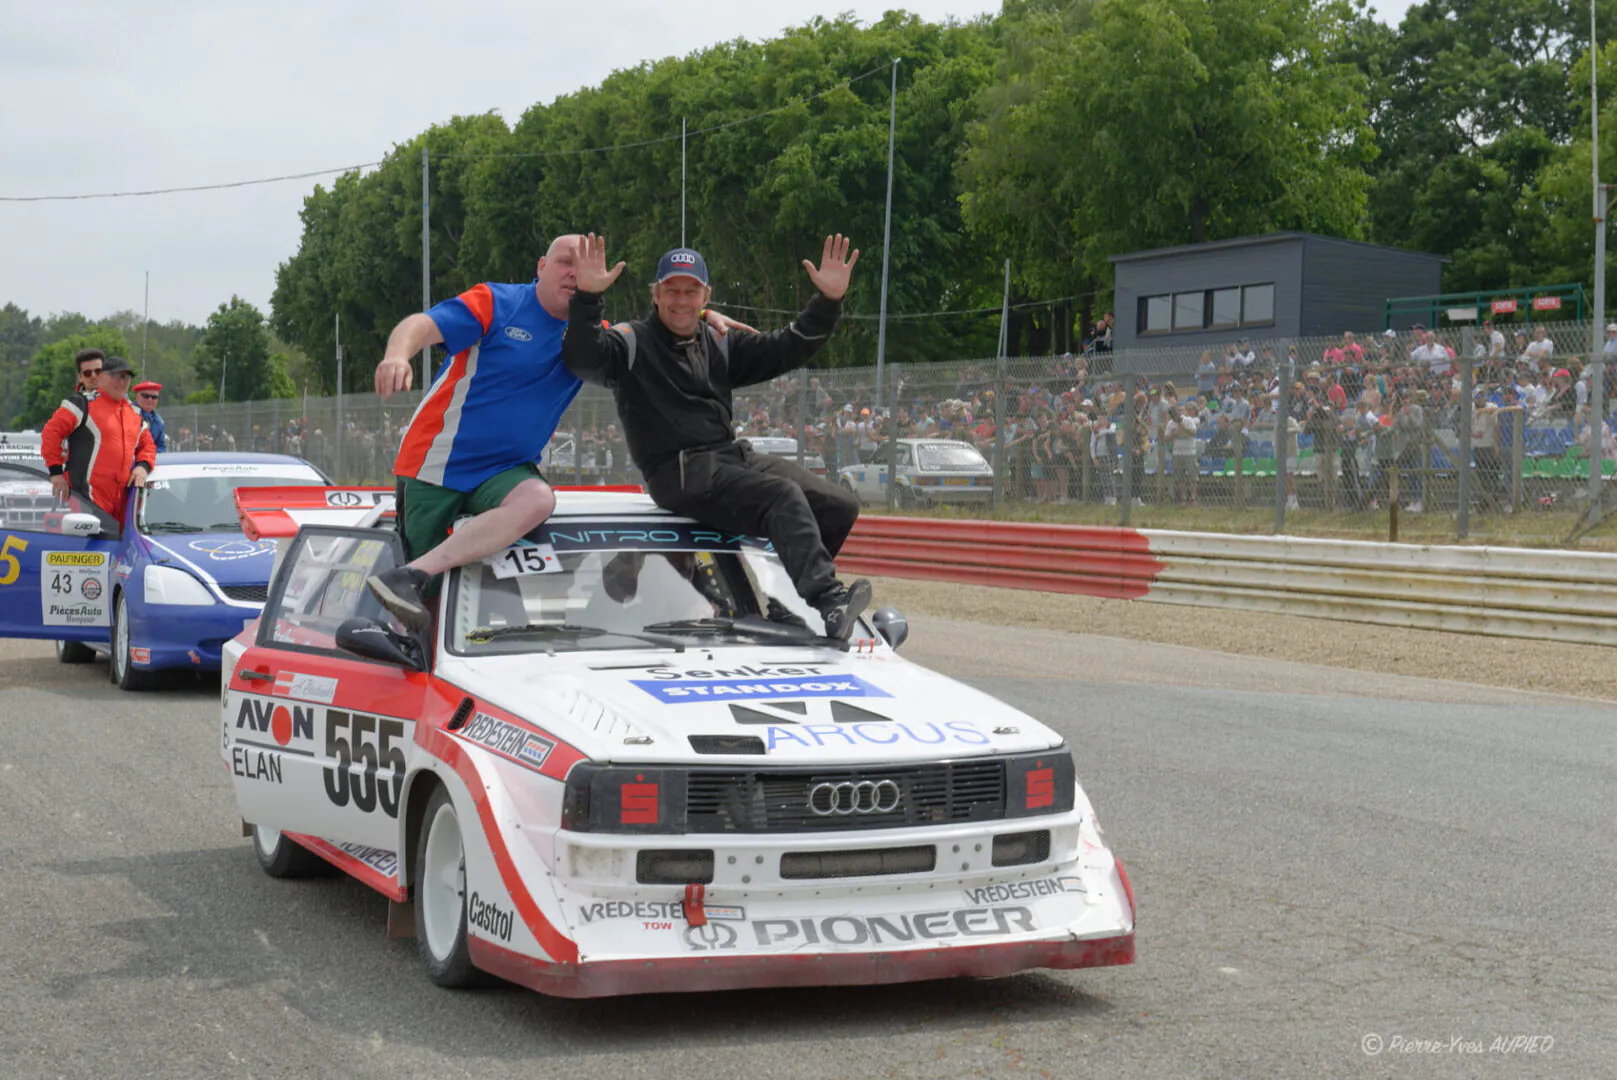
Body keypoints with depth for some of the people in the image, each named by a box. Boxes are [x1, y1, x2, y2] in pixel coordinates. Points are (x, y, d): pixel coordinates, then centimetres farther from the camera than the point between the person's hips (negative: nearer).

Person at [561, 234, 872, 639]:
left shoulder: (720, 346, 22)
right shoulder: (631, 343, 3)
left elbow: (788, 348, 17)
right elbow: (581, 359, -16)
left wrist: (828, 301, 3)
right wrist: (587, 298, -31)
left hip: (733, 455, 8)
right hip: (679, 470, -8)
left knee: (840, 507, -3)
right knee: (784, 497, -31)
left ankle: (780, 605, 2)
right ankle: (829, 602, -46)